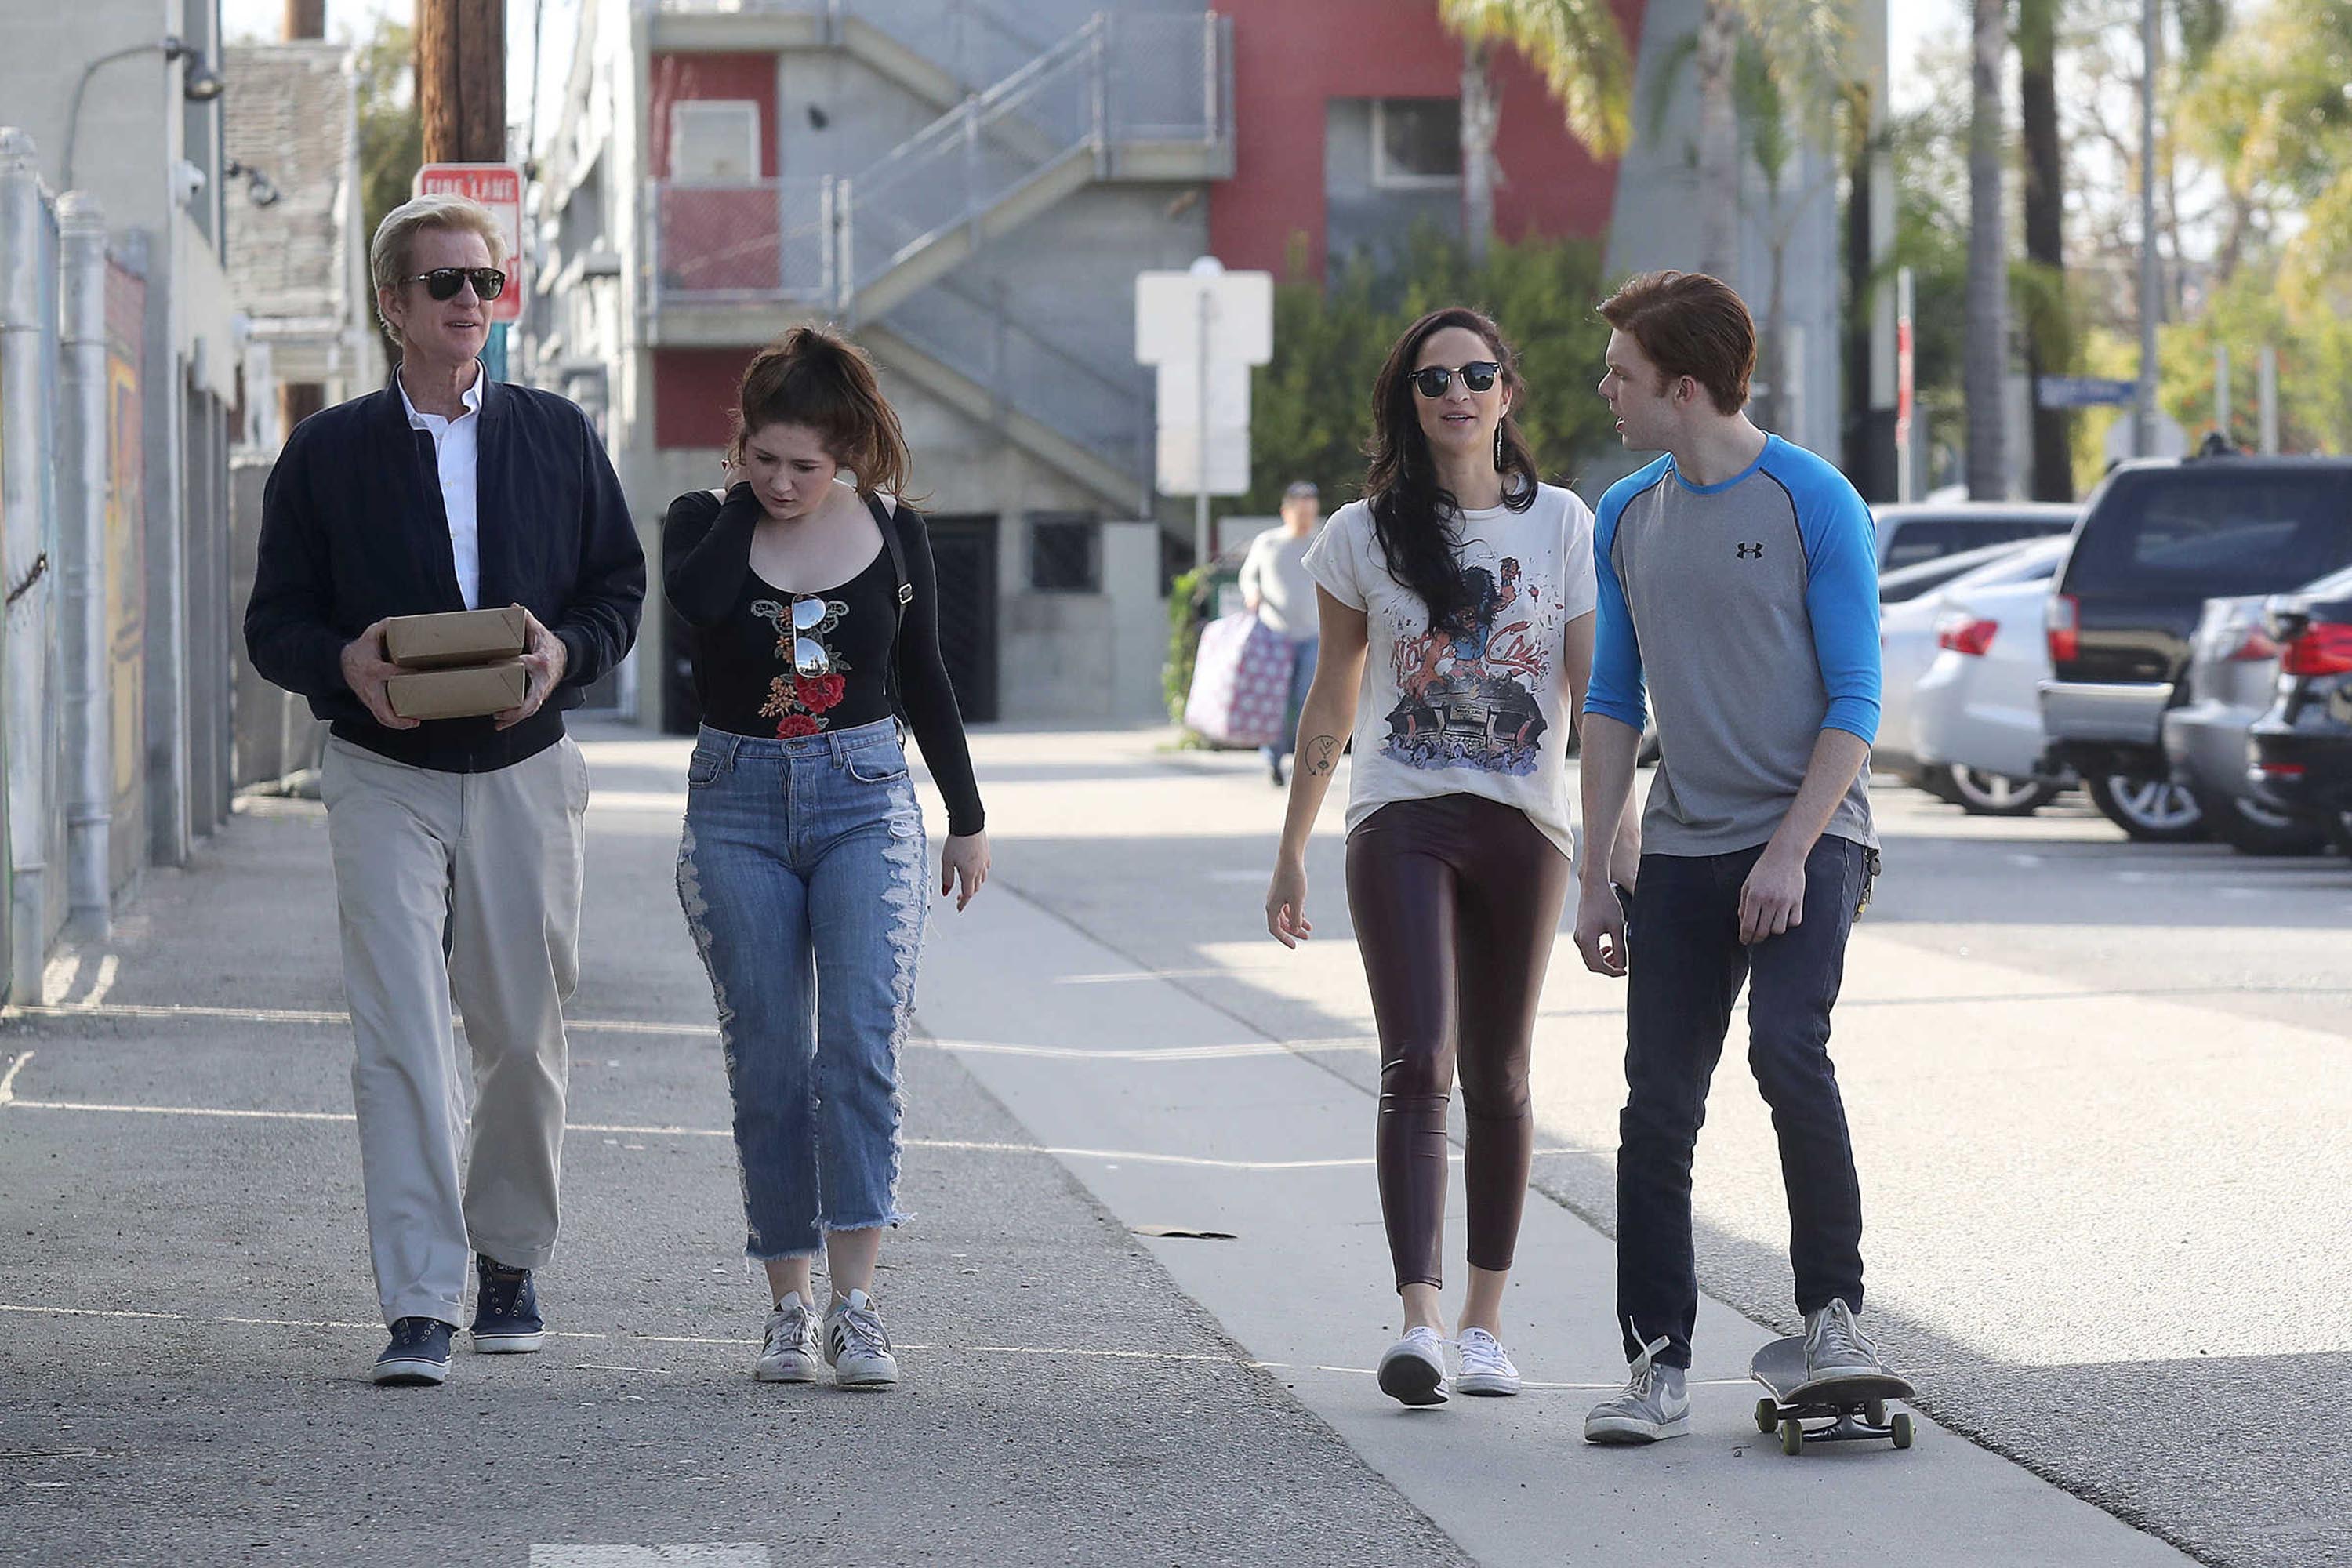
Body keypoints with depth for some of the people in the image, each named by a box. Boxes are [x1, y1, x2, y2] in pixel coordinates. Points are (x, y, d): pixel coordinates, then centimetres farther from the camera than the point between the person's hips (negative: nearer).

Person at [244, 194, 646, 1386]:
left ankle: (510, 1256, 31)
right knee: (399, 1037, -12)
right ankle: (419, 1306, -14)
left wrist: (570, 651, -11)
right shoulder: (327, 454, 3)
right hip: (386, 779, -2)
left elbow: (620, 583, 11)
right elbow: (276, 622, 4)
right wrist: (344, 664, -18)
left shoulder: (558, 438, 8)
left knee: (524, 1035, 8)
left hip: (525, 769, 2)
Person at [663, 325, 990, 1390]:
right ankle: (789, 1305, 9)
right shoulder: (707, 524, 0)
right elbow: (697, 596, -24)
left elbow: (923, 681, 13)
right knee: (768, 1062, 1)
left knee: (862, 1041, -15)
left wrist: (968, 817, 16)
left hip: (866, 802, 0)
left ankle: (856, 1305, -17)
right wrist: (740, 496, -11)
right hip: (739, 809, 1)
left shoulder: (891, 533, 3)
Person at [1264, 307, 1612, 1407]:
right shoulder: (1364, 535, 5)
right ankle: (1418, 1320, -22)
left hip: (1523, 823, 1)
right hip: (1401, 821, -1)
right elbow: (1329, 705, 12)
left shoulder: (1564, 526, 5)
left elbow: (1596, 689, 1)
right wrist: (1290, 853, 13)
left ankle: (1484, 1321, 16)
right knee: (1419, 1065, -15)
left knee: (1498, 1079, 7)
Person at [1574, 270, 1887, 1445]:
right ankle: (1658, 1364, 4)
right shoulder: (1628, 518, 9)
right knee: (1658, 1107, -1)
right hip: (1682, 849, 5)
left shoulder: (1813, 502, -7)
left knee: (1788, 1050, -23)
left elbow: (1855, 698, -8)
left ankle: (1832, 1306, -7)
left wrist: (1790, 851, -16)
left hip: (1806, 834, -5)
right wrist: (1597, 878, 9)